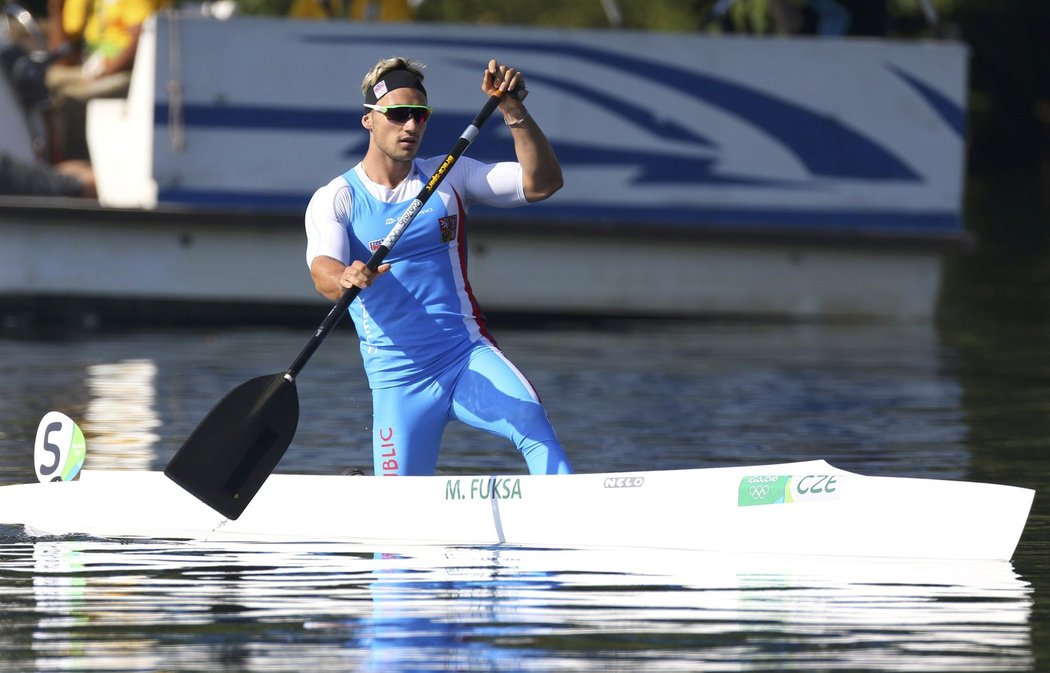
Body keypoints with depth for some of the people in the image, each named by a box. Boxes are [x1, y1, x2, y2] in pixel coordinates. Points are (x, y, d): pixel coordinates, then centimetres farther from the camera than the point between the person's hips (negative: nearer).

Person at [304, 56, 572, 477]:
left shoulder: (450, 177, 8)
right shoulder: (334, 200, 0)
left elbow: (542, 182, -1)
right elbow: (323, 272, -18)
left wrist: (512, 110, -14)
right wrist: (344, 279, -43)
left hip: (469, 354, 1)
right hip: (397, 378, -1)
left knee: (532, 423, -30)